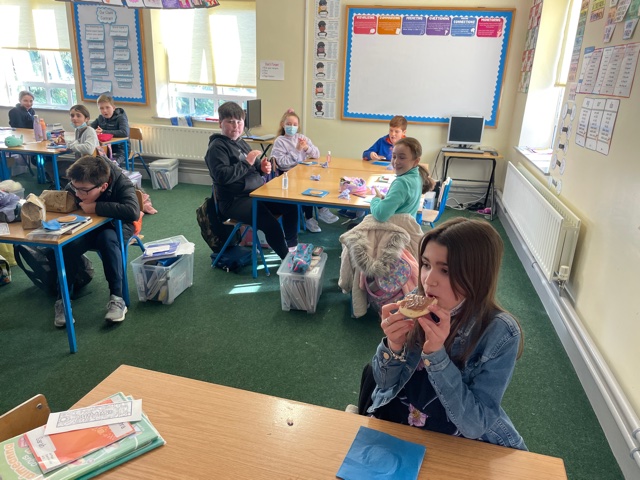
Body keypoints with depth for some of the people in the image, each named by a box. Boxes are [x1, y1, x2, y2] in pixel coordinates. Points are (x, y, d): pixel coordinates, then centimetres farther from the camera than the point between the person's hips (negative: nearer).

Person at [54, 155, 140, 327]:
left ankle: (117, 298, -30)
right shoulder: (76, 185, -20)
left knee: (107, 239, -37)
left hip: (117, 227, -3)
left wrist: (96, 207, -42)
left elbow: (133, 212, -49)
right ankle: (62, 299, -12)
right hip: (88, 228, 3)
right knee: (68, 244, -28)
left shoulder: (121, 183, -32)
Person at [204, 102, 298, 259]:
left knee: (291, 206, 6)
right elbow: (222, 176, -23)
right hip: (233, 201, -9)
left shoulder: (242, 143, 16)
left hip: (257, 192, 9)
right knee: (271, 224, -25)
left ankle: (292, 247, 20)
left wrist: (262, 167, 0)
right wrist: (247, 163, -21)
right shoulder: (217, 147, -10)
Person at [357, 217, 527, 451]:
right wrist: (393, 346, -25)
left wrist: (436, 354, -32)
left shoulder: (500, 333, -21)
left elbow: (475, 424, -22)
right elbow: (385, 382, -5)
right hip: (394, 422, 3)